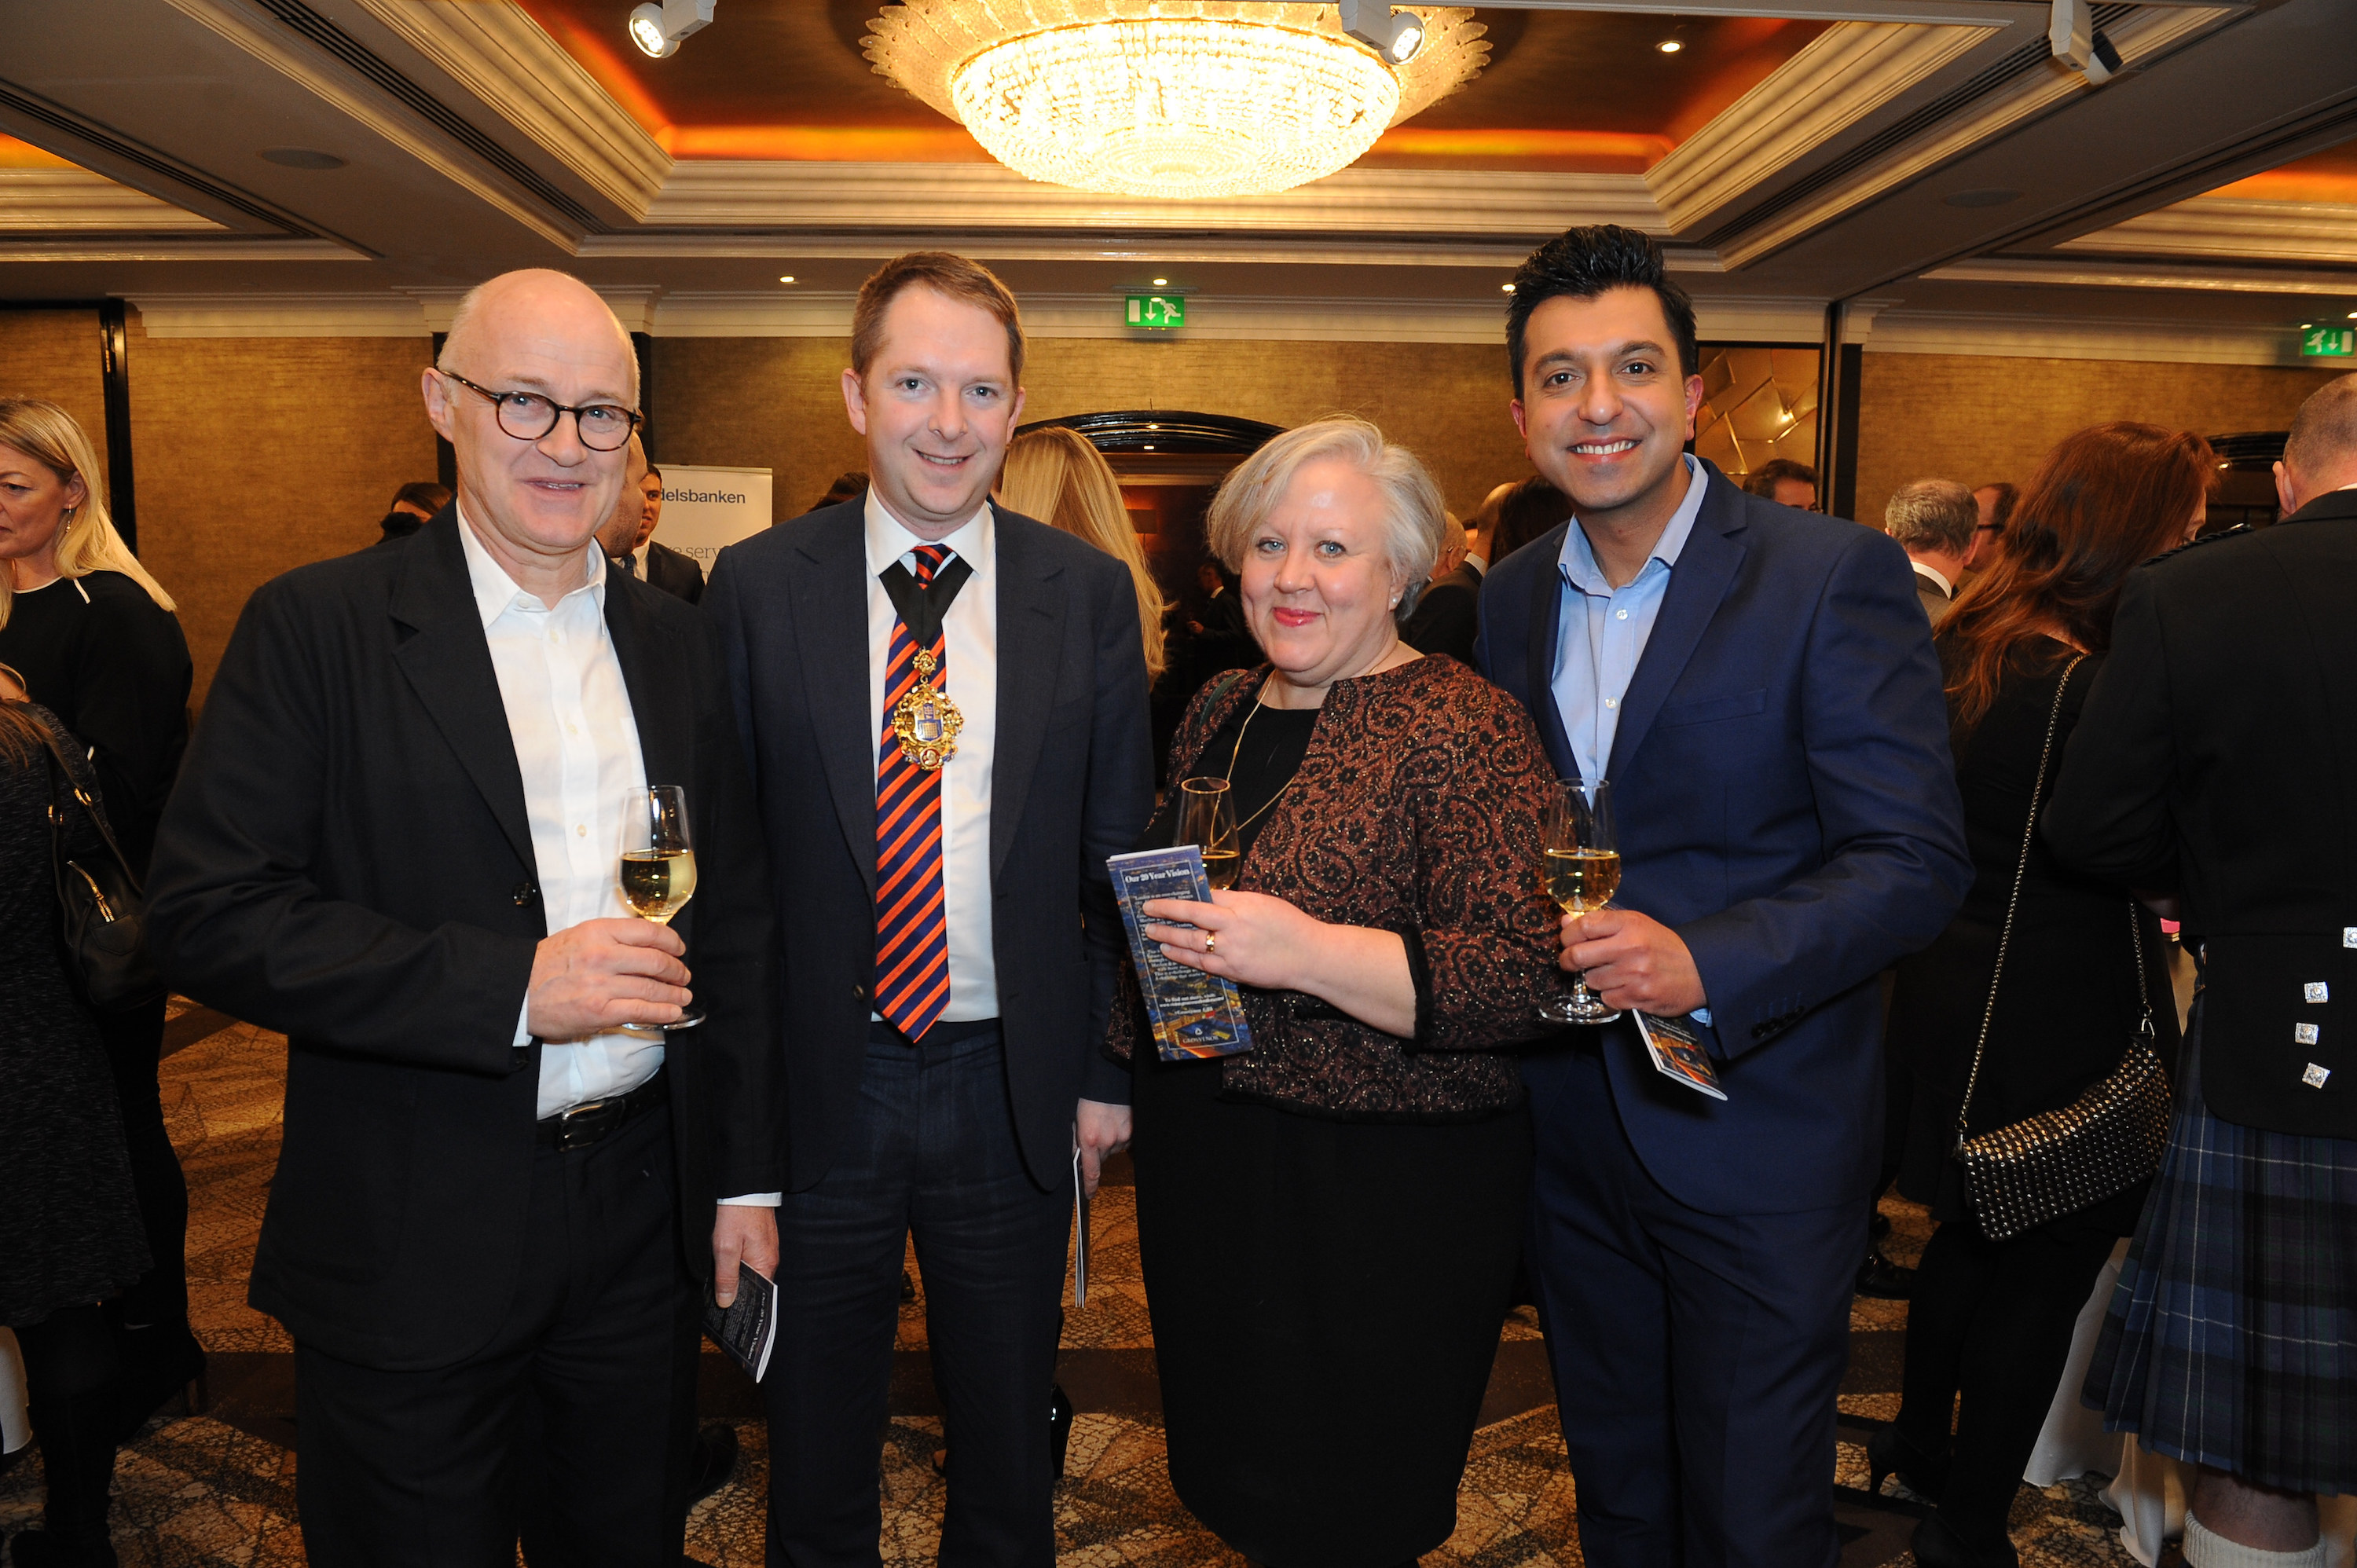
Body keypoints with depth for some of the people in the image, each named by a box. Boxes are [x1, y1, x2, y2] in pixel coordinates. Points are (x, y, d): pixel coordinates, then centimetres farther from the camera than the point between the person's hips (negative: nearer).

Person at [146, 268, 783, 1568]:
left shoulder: (675, 643, 6)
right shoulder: (316, 627, -7)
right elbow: (208, 913, -14)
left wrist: (746, 1176, 8)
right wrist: (513, 986, -22)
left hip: (641, 1216, 4)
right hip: (411, 1241, -4)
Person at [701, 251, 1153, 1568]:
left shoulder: (1090, 593, -2)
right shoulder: (759, 587, -4)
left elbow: (1119, 852, 2)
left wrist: (1108, 1068, -1)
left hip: (1013, 1085, 1)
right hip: (817, 1084, 0)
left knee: (1009, 1449, 21)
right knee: (817, 1461, 19)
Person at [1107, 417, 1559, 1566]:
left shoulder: (1463, 725, -15)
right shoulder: (1220, 709, 8)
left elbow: (1523, 974, -22)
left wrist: (1308, 953, -30)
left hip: (1381, 1200, -7)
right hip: (1202, 1165, 7)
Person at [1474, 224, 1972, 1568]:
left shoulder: (1835, 575, -12)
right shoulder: (1509, 598, 5)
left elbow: (1917, 863, -17)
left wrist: (1705, 962, -29)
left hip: (1757, 1130, -5)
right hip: (1574, 1128, 5)